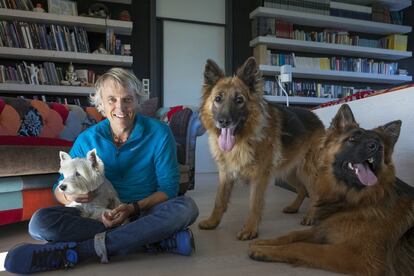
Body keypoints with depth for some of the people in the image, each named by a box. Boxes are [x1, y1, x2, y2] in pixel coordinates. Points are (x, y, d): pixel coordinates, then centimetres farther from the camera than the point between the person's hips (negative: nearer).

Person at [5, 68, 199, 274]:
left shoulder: (159, 133, -8)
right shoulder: (87, 140, -1)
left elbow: (168, 187, -8)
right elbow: (59, 188, 5)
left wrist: (133, 208, -25)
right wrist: (69, 195, -20)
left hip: (147, 213, -1)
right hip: (100, 214, 2)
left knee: (186, 207, -31)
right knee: (40, 221, -21)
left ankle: (79, 250, -30)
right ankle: (158, 239, -28)